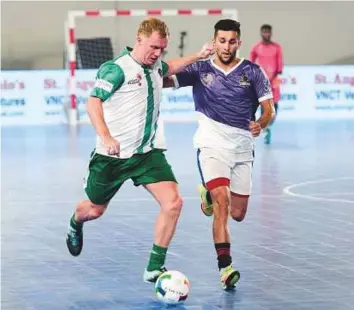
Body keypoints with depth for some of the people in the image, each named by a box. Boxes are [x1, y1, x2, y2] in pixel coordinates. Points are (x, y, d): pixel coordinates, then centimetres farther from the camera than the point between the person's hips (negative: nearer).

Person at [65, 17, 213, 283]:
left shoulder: (155, 67, 7)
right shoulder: (117, 69, -16)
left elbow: (169, 68, 32)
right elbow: (94, 102, -21)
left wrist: (198, 56, 23)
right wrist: (105, 136, -35)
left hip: (148, 152, 5)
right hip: (113, 155, -5)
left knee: (173, 203, -16)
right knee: (95, 210, 14)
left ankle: (155, 268, -8)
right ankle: (75, 224, 53)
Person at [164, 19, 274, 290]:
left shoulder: (252, 72, 1)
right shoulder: (200, 70, 0)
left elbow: (269, 109, -2)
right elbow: (164, 81, -5)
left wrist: (261, 124, -23)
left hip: (243, 146, 3)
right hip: (212, 144, -3)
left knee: (238, 214, 9)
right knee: (221, 202, -22)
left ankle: (209, 193, 43)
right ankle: (225, 267, -21)